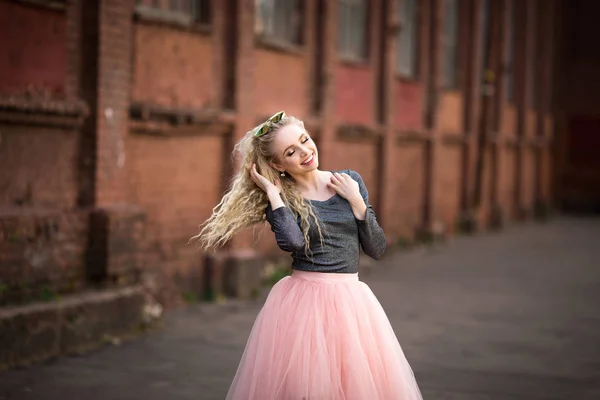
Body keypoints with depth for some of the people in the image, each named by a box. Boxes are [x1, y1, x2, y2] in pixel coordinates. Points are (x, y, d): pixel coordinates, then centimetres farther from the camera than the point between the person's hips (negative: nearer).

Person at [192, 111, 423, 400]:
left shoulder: (350, 182, 6)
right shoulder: (280, 198, -1)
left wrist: (355, 201, -5)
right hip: (300, 303, -3)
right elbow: (292, 242, -23)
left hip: (351, 302, 3)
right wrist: (272, 192, -13)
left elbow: (377, 249, 5)